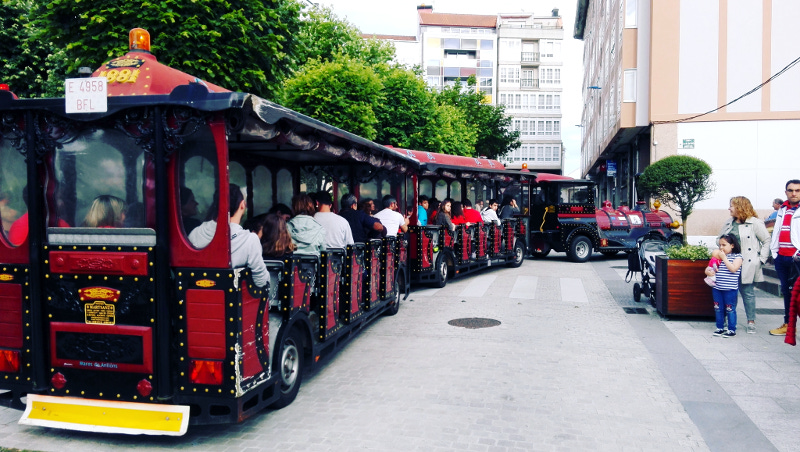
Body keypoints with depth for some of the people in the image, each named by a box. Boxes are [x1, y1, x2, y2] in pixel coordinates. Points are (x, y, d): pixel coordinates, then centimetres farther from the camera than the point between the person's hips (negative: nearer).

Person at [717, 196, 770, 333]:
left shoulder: (755, 223, -5)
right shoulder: (729, 223, 13)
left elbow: (767, 241, -4)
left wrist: (761, 260, -8)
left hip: (747, 265, -5)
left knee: (748, 293, 2)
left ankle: (751, 321, 13)